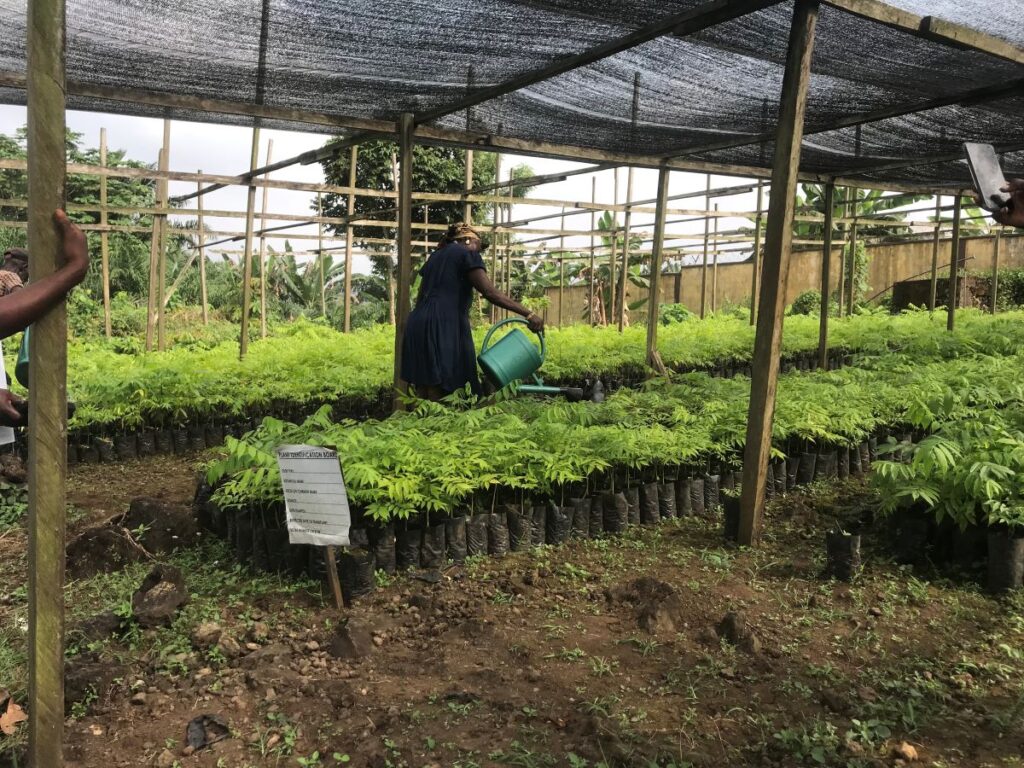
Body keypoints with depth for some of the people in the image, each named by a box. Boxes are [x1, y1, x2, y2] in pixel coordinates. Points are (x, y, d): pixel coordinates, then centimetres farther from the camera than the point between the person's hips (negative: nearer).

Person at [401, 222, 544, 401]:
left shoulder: (435, 256, 25)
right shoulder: (467, 253, 3)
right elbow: (490, 292, -10)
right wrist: (528, 314, -12)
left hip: (418, 325, 8)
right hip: (444, 328, -8)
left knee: (423, 397, 6)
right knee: (439, 397, -8)